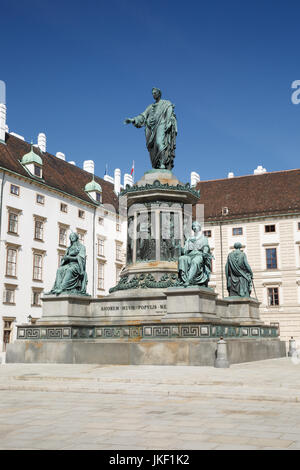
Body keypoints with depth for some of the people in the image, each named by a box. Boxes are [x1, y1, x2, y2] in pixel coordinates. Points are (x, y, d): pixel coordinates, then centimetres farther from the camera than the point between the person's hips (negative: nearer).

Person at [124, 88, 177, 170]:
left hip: (161, 126, -5)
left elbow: (170, 115, -1)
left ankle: (163, 165, -35)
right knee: (153, 149, -6)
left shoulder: (167, 104, 13)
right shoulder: (151, 107, 27)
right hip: (151, 129, 5)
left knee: (159, 143, -28)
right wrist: (133, 120, 1)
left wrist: (167, 125, -19)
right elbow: (143, 116, 17)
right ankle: (156, 168, -9)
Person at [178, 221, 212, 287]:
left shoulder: (203, 238, 21)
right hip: (190, 255, 3)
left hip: (199, 255, -3)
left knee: (195, 261, -40)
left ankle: (189, 280, -56)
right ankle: (184, 279, -48)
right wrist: (183, 250, -3)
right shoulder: (189, 239, 31)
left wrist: (205, 253, -17)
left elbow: (206, 247, 4)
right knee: (181, 259, -33)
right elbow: (185, 249, 21)